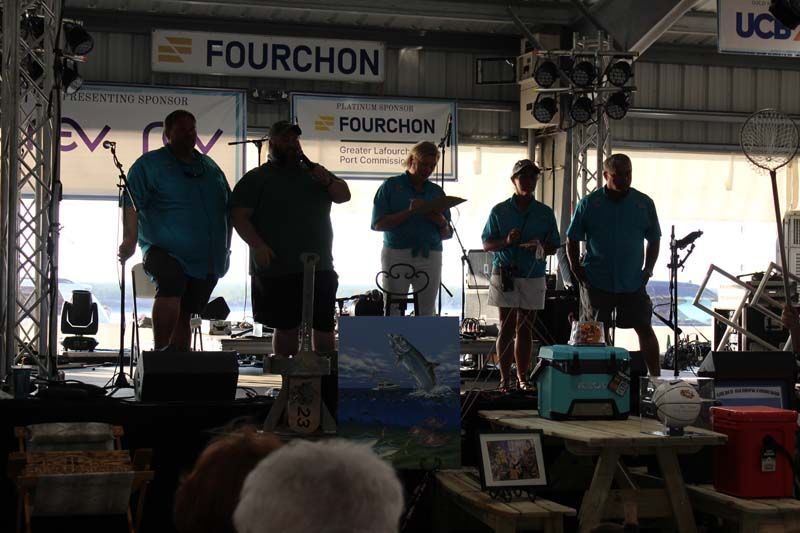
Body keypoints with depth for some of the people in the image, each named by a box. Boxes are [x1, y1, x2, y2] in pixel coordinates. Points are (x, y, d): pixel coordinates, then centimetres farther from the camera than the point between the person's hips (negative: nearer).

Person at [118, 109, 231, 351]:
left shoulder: (210, 166, 19)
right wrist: (130, 240, -23)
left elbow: (228, 208, 25)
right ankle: (160, 352, -30)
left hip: (206, 260, 6)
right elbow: (132, 204, -9)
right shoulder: (149, 164, 2)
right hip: (166, 252, -6)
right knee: (171, 284, -34)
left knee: (184, 313, 7)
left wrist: (225, 247, 19)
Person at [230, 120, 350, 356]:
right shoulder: (256, 178, 3)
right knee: (286, 327, 2)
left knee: (325, 325, 5)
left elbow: (344, 196, 13)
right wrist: (257, 245, -20)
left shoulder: (312, 172, 17)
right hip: (278, 268, -4)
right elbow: (239, 215, -5)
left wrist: (328, 181, -9)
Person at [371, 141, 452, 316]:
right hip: (396, 254, -2)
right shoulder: (391, 186, 7)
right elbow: (378, 224, -2)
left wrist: (442, 223, -6)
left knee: (427, 313, -5)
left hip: (430, 257, 3)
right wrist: (409, 212, -12)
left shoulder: (437, 192, 16)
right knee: (392, 311, -6)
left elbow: (447, 234, 17)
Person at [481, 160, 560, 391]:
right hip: (505, 276, -1)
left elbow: (554, 247, 10)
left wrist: (541, 248, -12)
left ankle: (522, 377, 13)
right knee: (507, 328, -1)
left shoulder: (545, 213, 8)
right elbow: (487, 244, 5)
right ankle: (504, 378, 2)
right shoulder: (499, 211, 3)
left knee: (525, 329, 6)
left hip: (533, 277, 2)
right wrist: (506, 242, -15)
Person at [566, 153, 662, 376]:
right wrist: (576, 270, -4)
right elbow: (572, 240, 5)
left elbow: (654, 240, 13)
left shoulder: (644, 203, 4)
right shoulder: (588, 204, 0)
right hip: (597, 282, -1)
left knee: (645, 329, 2)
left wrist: (648, 270, 3)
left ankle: (656, 377, 10)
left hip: (633, 282, 1)